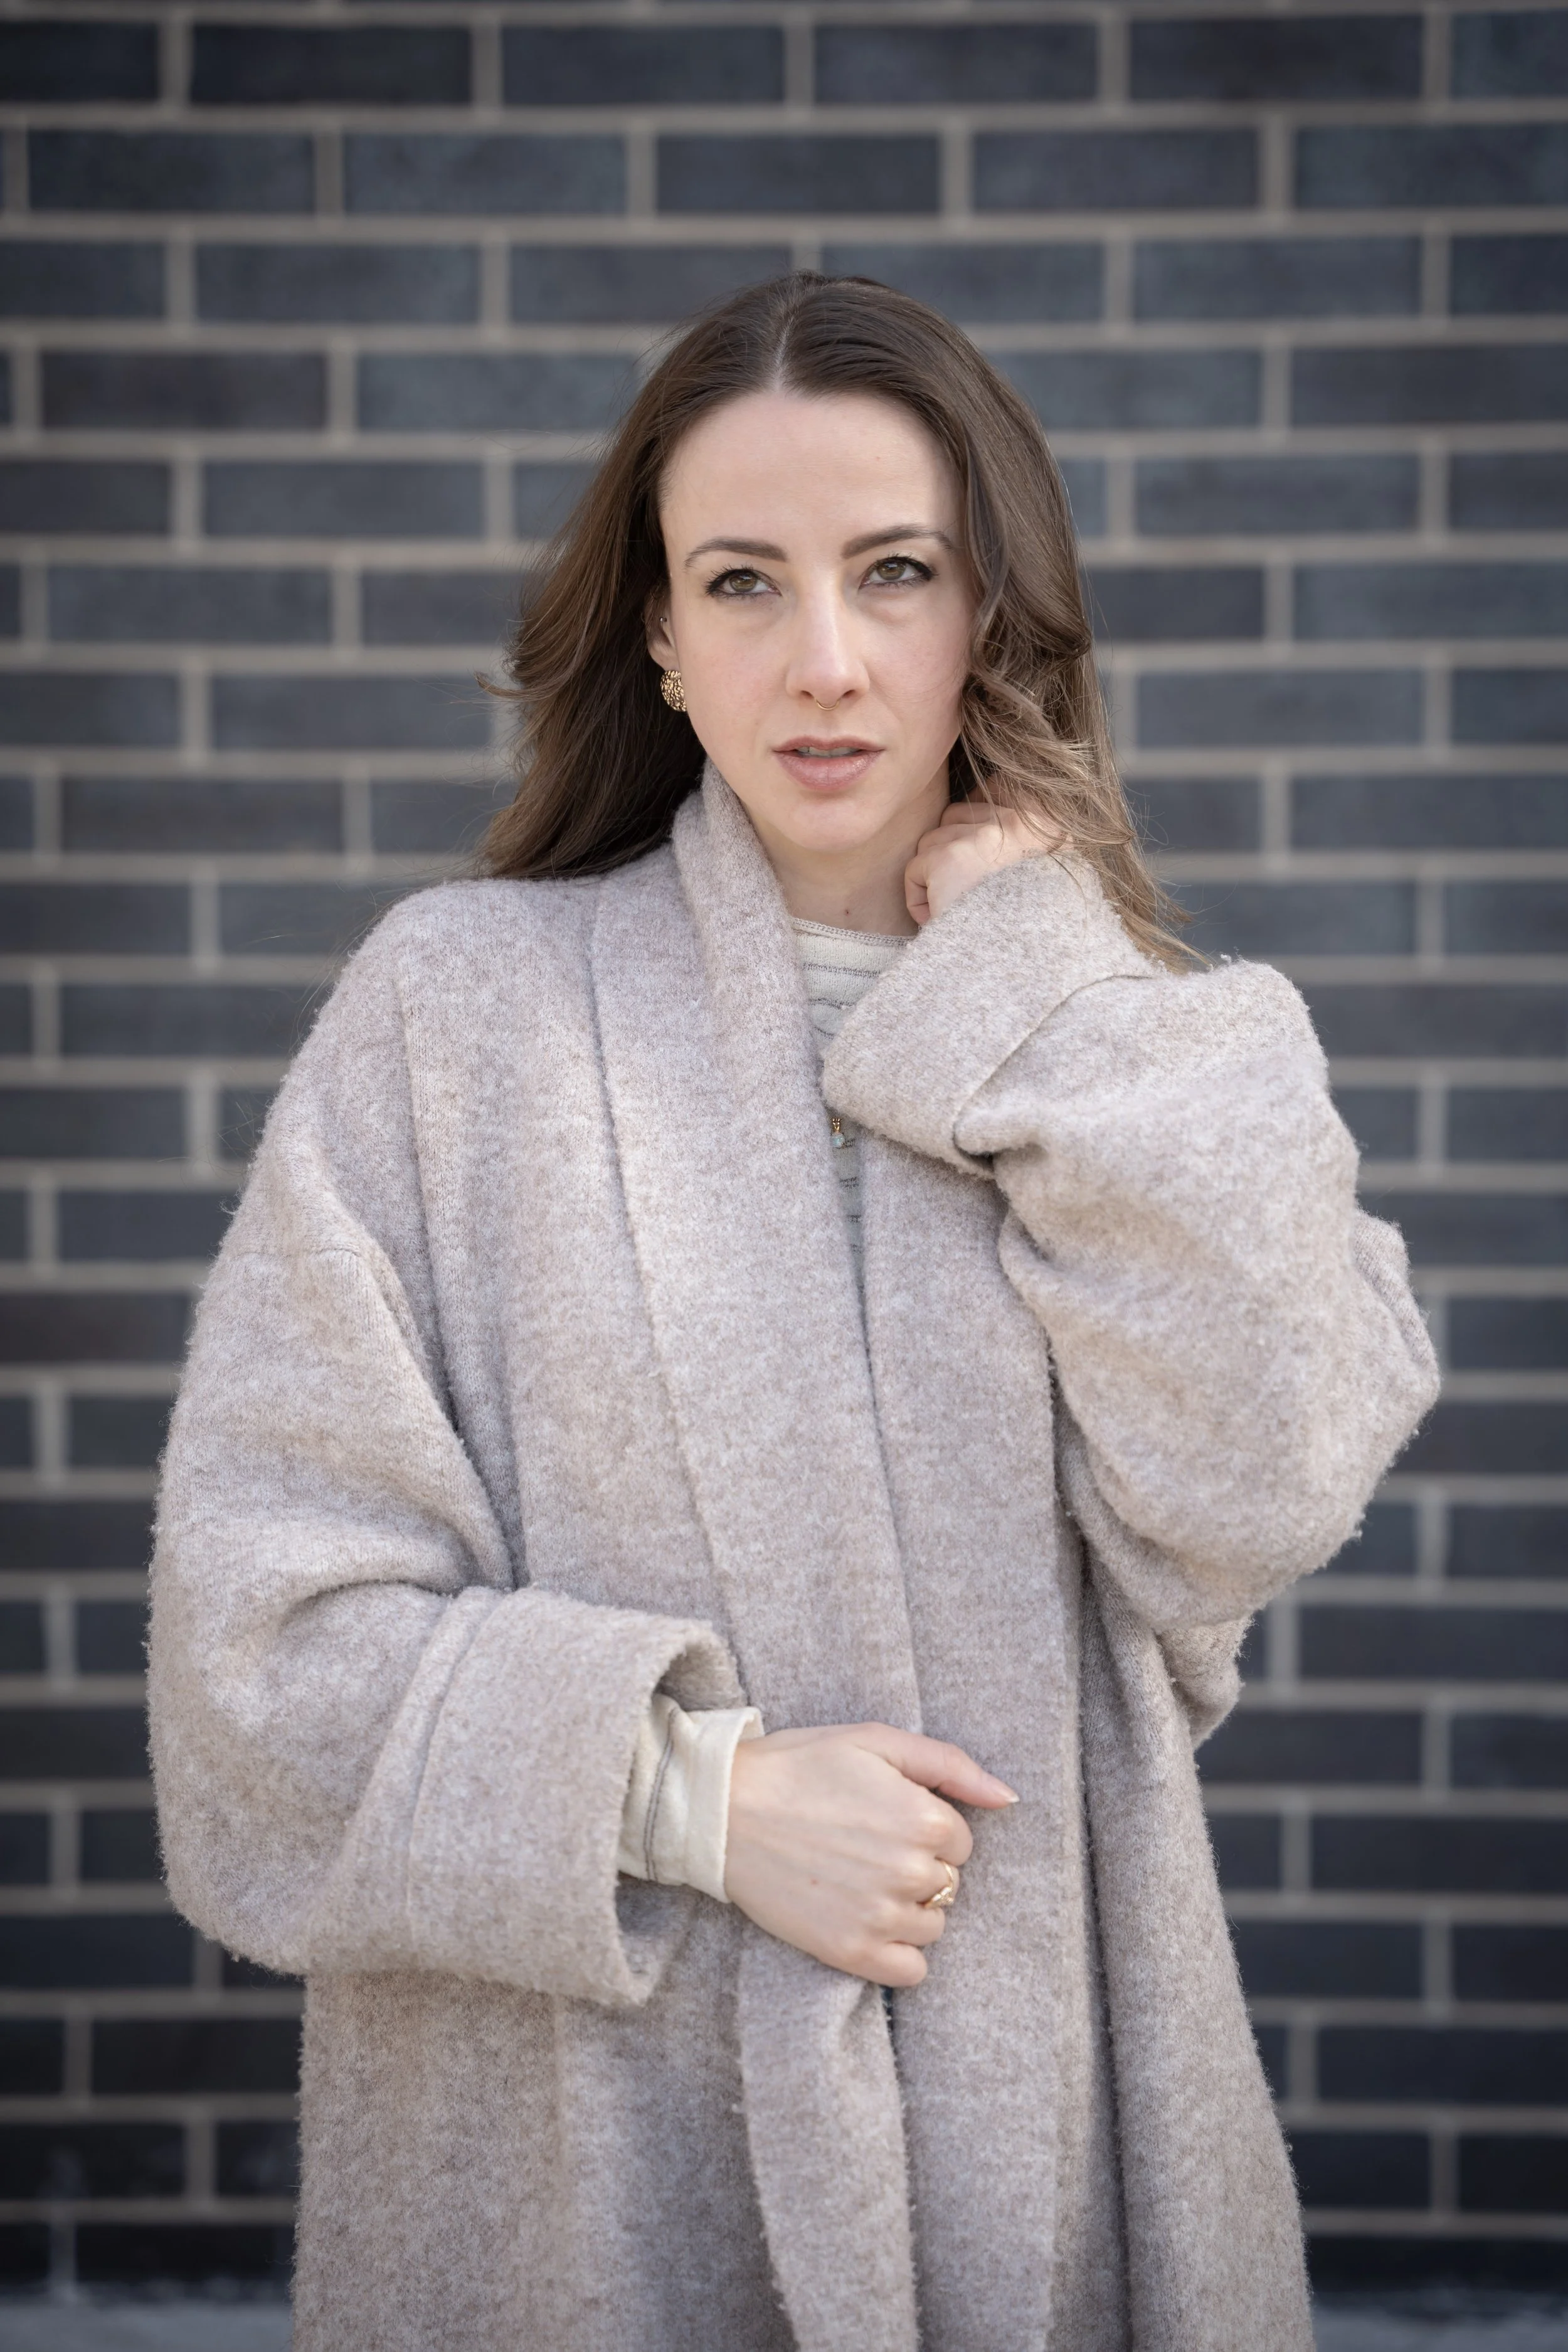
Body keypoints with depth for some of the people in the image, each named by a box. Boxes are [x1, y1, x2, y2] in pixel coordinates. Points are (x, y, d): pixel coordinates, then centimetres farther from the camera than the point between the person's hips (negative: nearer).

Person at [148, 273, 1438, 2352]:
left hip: (1037, 2107, 2)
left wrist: (1047, 993, -10)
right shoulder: (462, 1005, -6)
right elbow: (273, 1613, -8)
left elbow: (1258, 1498, -14)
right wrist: (695, 1792, -17)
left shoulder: (1125, 1059, 3)